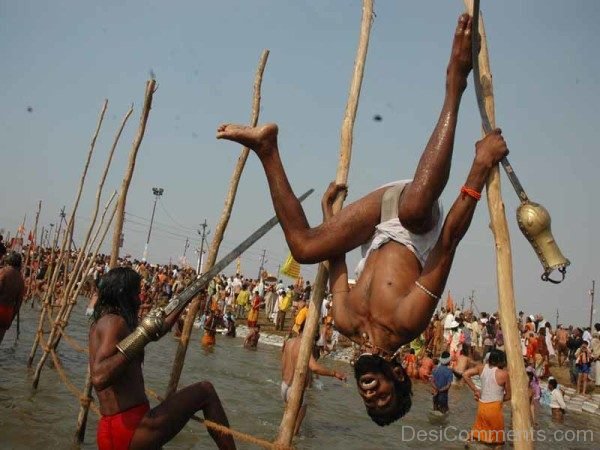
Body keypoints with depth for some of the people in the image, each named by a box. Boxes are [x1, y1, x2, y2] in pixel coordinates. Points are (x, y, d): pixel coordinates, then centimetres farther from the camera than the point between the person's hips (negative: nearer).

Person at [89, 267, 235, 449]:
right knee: (205, 391, -1)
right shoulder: (114, 322, -14)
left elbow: (154, 333, 30)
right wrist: (142, 334, -30)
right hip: (130, 429, -10)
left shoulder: (101, 321, 16)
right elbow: (99, 378, -30)